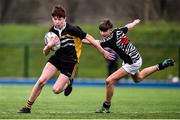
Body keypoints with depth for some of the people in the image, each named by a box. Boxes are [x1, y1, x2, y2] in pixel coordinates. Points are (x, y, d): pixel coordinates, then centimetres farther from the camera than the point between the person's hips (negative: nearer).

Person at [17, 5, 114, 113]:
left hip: (70, 62, -5)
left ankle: (69, 82, 22)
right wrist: (49, 46, -21)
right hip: (57, 58, 5)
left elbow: (89, 38, -12)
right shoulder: (52, 32, -3)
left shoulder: (72, 29, -20)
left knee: (56, 90, -12)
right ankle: (28, 107, 2)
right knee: (41, 81, -11)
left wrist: (103, 52, -7)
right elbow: (45, 52, 3)